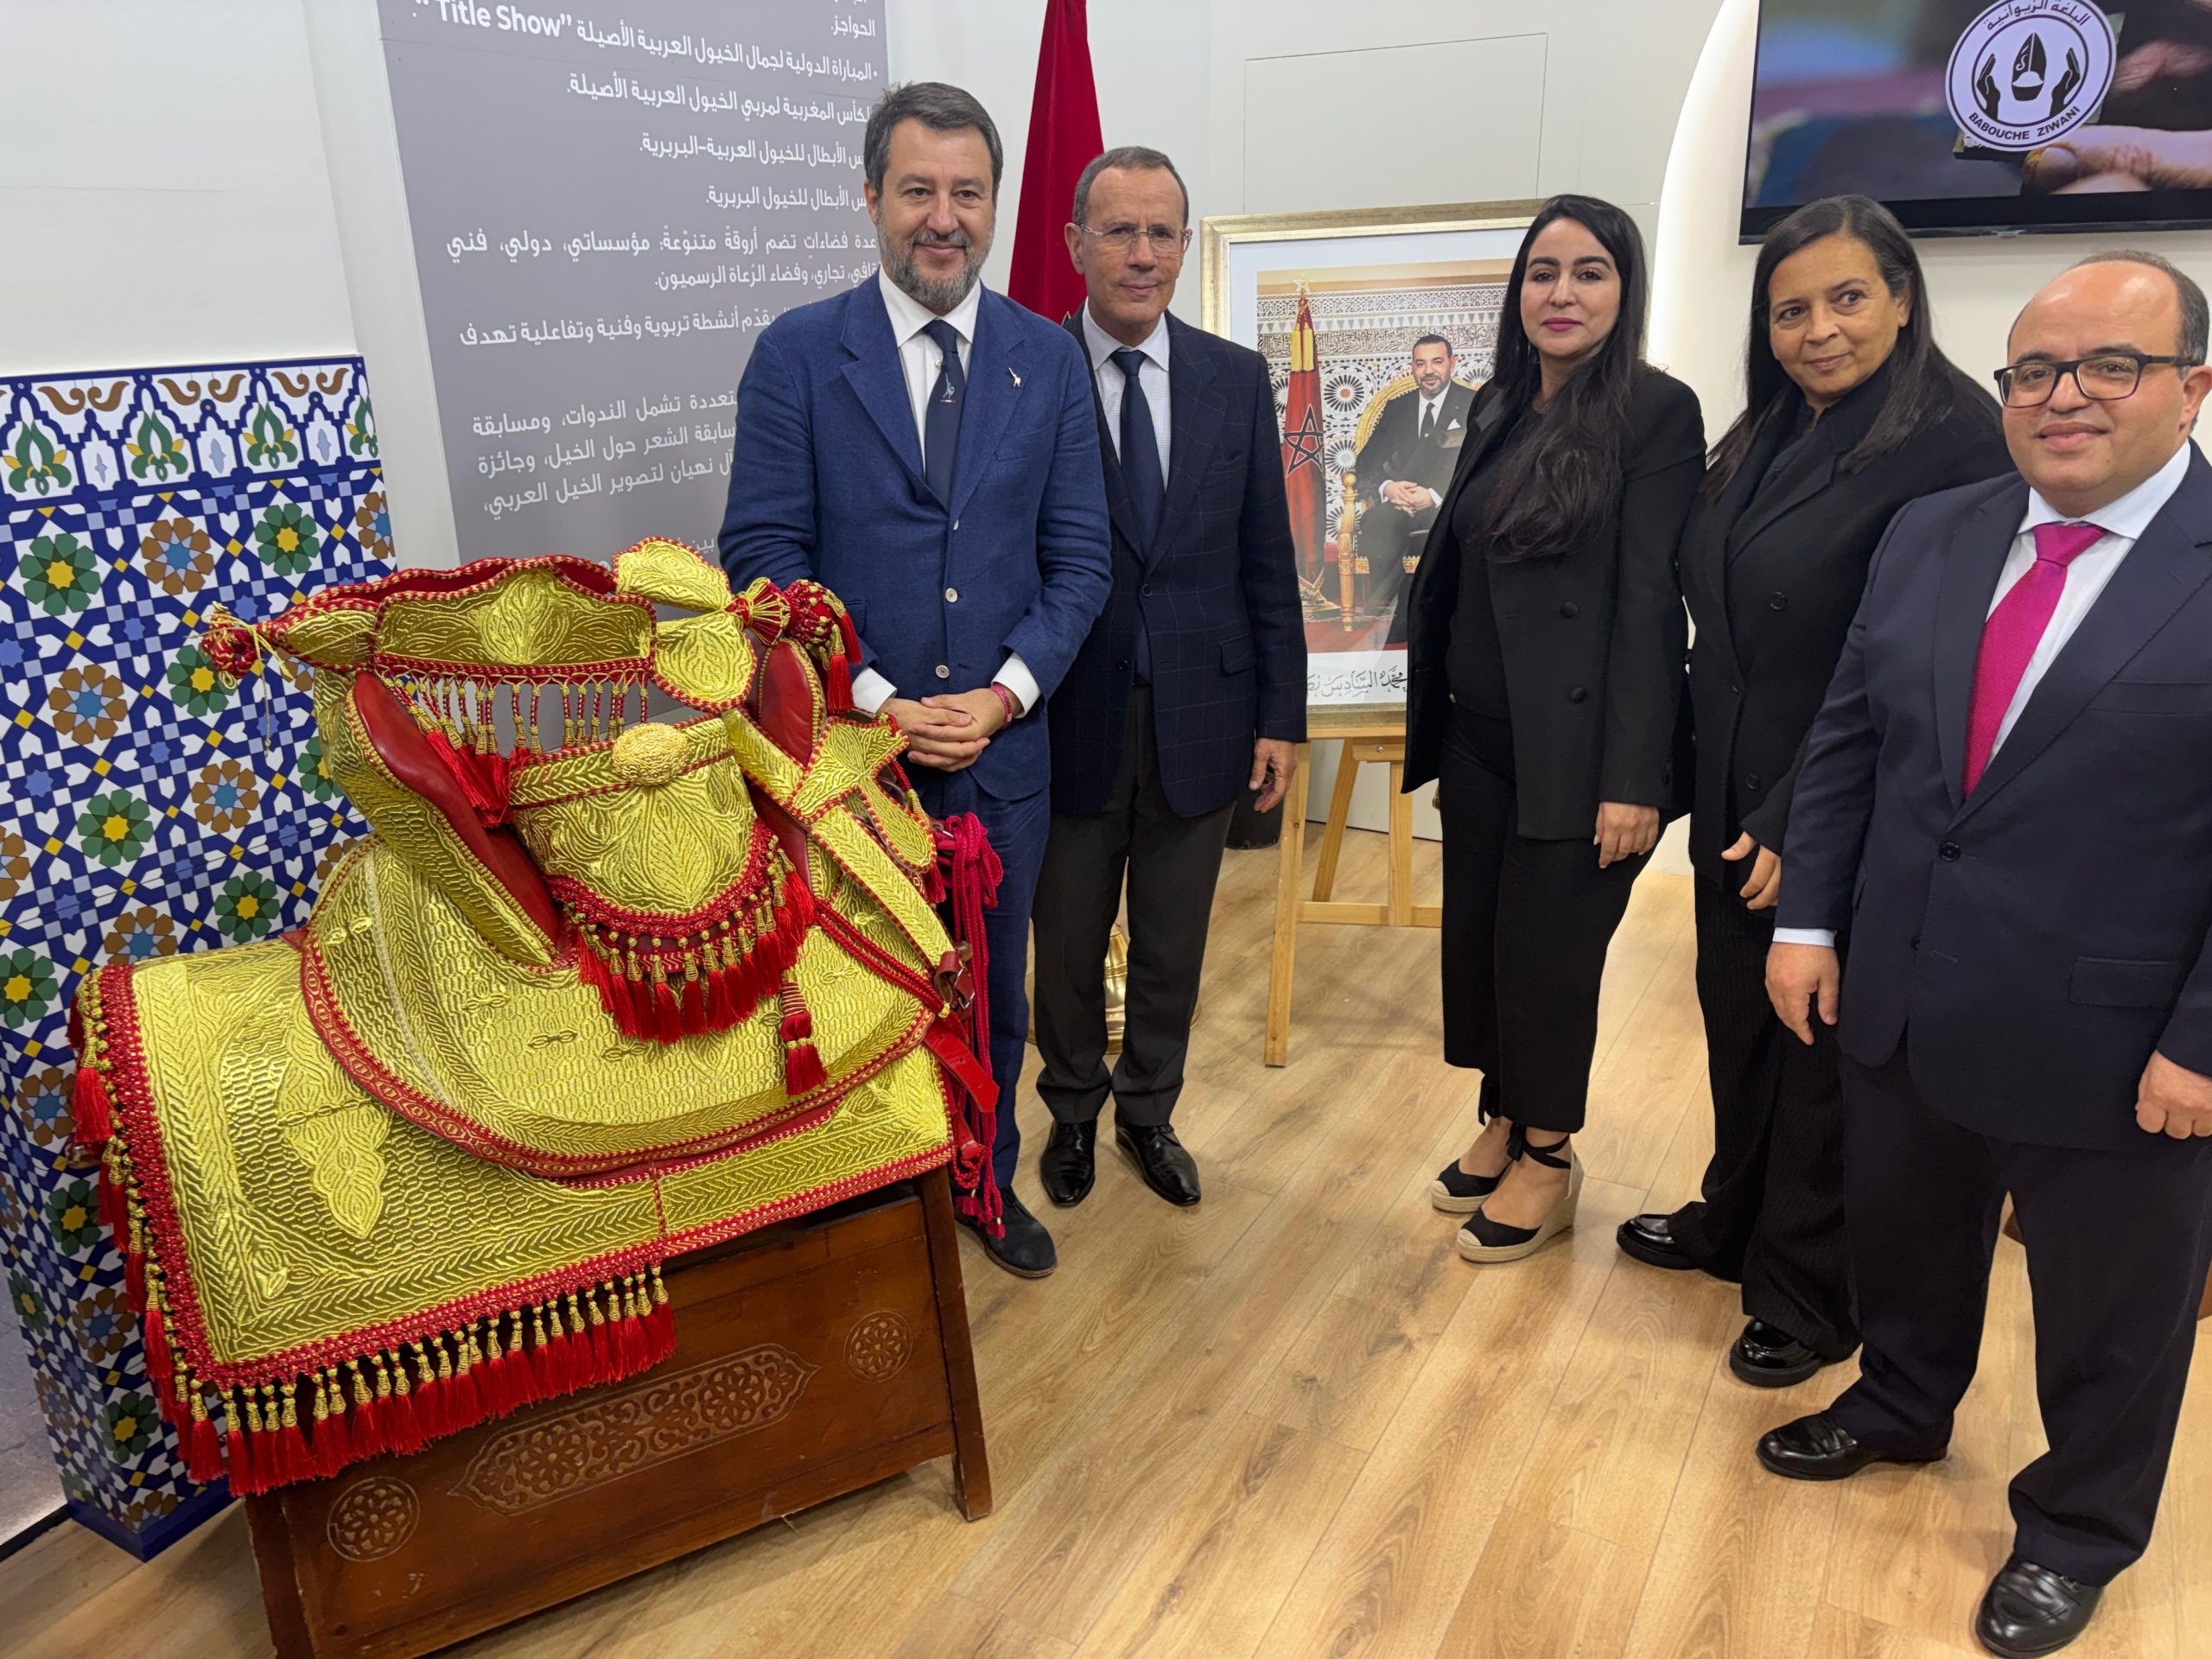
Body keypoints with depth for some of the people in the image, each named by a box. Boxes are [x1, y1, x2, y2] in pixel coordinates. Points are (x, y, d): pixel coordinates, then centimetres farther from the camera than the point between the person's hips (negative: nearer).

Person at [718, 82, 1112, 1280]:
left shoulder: (1048, 360, 3)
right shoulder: (797, 353, -4)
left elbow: (1078, 555, 2)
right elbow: (764, 553, -8)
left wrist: (1008, 693, -11)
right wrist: (878, 702, -16)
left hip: (1003, 741, 2)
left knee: (992, 990, 17)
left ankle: (987, 1181, 40)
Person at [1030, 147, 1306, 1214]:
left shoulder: (1237, 378, 3)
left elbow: (1267, 560, 4)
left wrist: (1280, 714, 0)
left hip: (1201, 717, 2)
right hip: (1072, 717, -2)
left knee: (1173, 947, 16)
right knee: (1068, 945, 15)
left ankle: (1149, 1111, 37)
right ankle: (1074, 1111, 38)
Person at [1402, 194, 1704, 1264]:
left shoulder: (1656, 412, -9)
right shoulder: (1498, 410, 10)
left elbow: (1649, 599, -15)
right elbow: (1457, 565, 11)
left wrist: (1634, 777, -19)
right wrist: (1437, 721, 10)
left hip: (1573, 744, -6)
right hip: (1478, 734, 6)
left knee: (1546, 952, 5)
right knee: (1475, 936, 13)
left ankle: (1548, 1159, 25)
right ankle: (1503, 1121, 34)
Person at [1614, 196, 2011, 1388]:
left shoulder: (1953, 441, -17)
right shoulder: (1761, 437, 8)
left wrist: (1800, 825, -19)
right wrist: (1697, 778, 6)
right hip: (1732, 801, 7)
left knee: (1824, 1051, 9)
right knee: (1738, 1022, 20)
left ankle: (1811, 1299, 30)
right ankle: (1735, 1224, 43)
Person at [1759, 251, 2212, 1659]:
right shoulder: (1931, 536, 3)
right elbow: (1848, 736, 6)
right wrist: (1808, 918, 2)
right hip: (1905, 1003, 5)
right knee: (1903, 1235, 24)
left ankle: (2077, 1533, 40)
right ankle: (1901, 1406, 51)